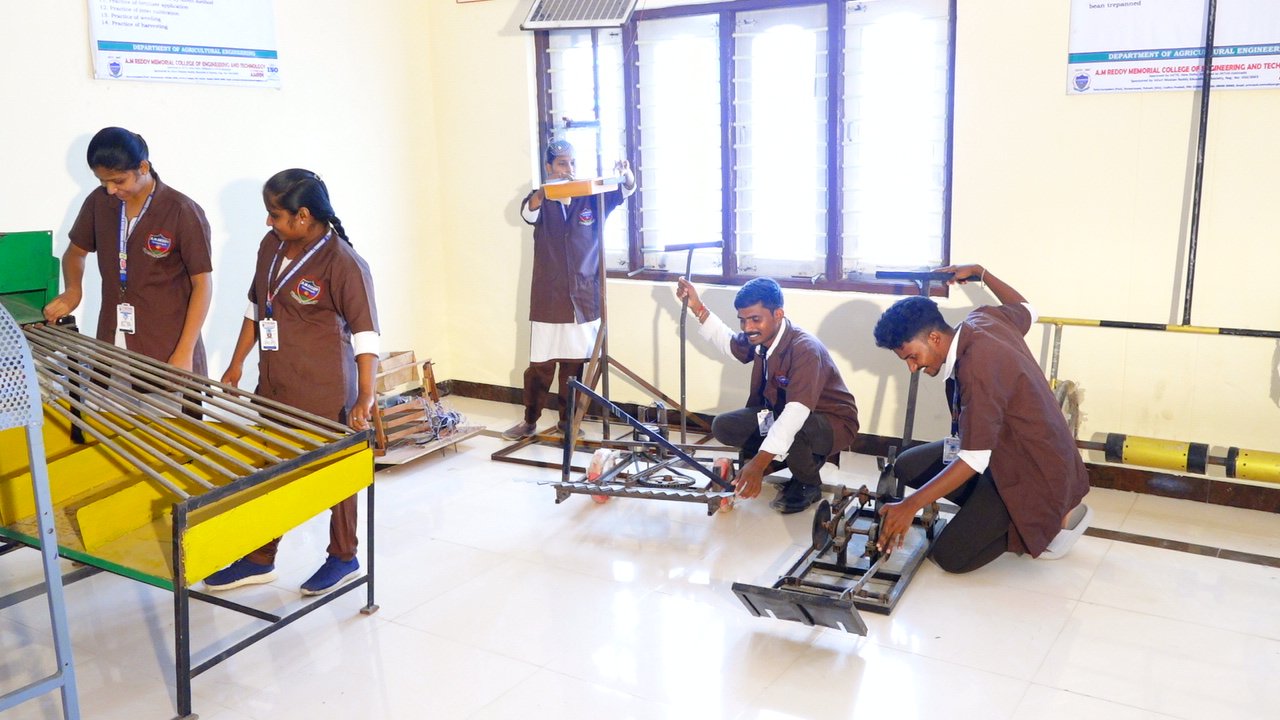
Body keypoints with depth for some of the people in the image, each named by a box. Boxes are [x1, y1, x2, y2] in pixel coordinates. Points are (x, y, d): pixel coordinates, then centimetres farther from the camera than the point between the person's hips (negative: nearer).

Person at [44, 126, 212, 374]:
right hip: (112, 344, 5)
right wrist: (73, 290, -2)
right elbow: (76, 251, 20)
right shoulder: (98, 202, 3)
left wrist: (185, 352, -15)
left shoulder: (183, 213, -12)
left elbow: (202, 284, -10)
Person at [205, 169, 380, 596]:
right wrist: (236, 364, 17)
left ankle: (344, 559, 26)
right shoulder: (272, 246, 4)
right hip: (273, 386, 7)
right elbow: (256, 307, 15)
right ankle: (259, 560, 30)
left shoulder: (342, 263, -19)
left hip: (324, 393, -7)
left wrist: (365, 397, -26)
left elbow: (366, 333, -20)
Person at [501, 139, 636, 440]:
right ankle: (530, 421, 19)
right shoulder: (541, 200, 2)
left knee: (575, 364, 7)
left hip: (584, 297, 1)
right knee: (540, 364, 3)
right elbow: (528, 212, -20)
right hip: (549, 298, -1)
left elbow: (626, 190, -7)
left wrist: (627, 175, -32)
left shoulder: (592, 198, 4)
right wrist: (545, 191, -43)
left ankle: (567, 420, 22)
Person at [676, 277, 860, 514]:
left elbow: (795, 415, -43)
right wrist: (697, 308, 3)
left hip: (833, 423, -8)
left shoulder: (805, 350, -33)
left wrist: (758, 463, -50)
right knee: (723, 426, -5)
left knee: (788, 433, -39)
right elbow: (728, 343, 16)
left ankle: (809, 485, -5)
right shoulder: (760, 338, -9)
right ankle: (807, 457, 6)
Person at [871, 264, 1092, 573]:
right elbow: (1027, 310, 22)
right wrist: (979, 272, 28)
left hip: (1035, 471, -10)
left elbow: (974, 460, -31)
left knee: (951, 557, -14)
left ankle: (1055, 518, 3)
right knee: (907, 467, 3)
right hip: (1007, 449, 10)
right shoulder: (985, 318, -4)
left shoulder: (978, 364, -31)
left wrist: (911, 506, -30)